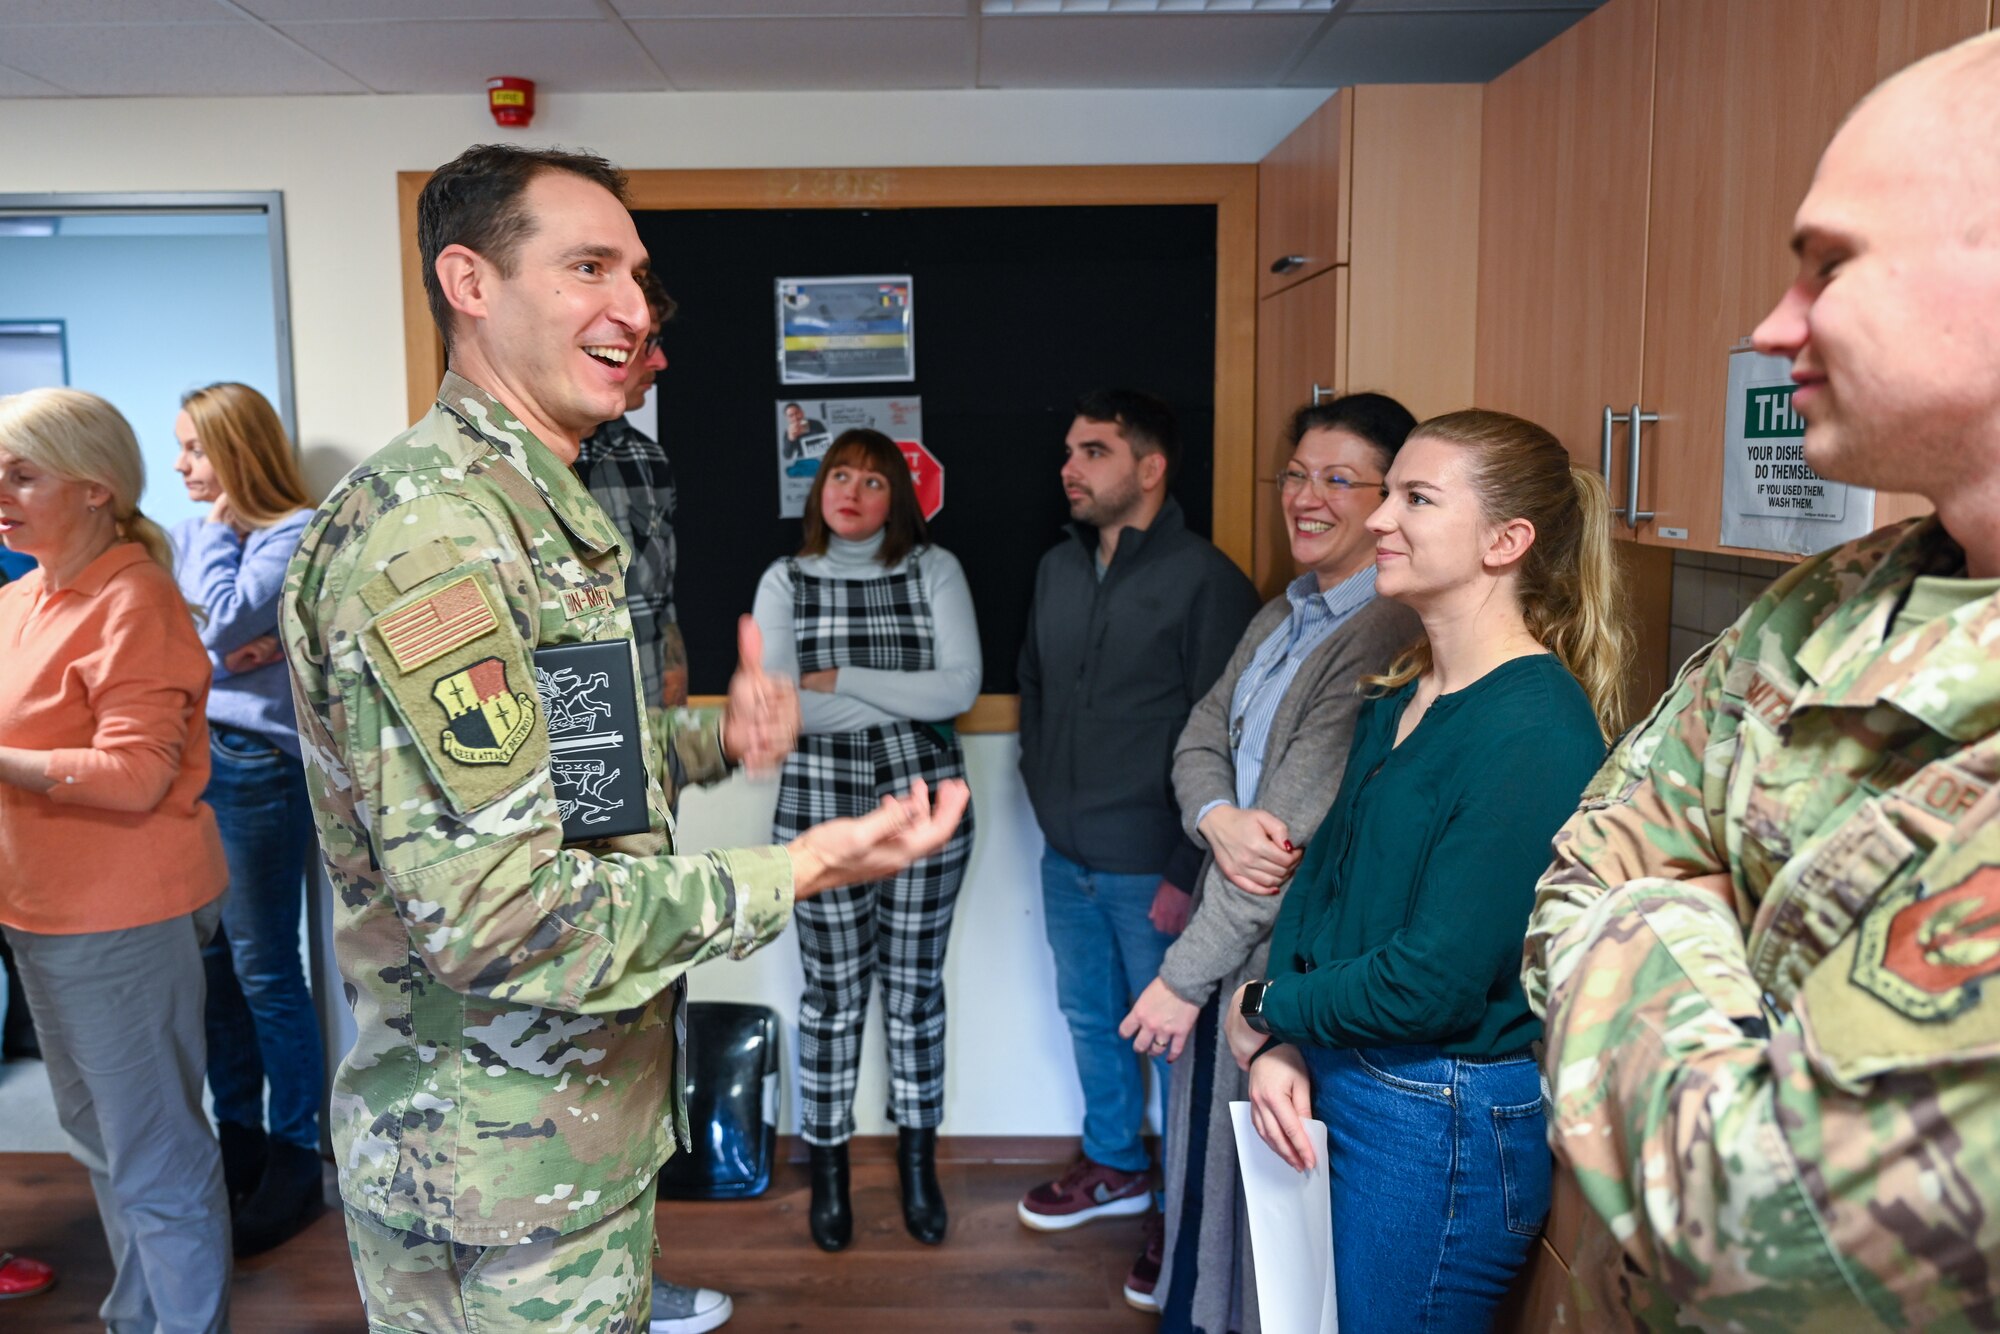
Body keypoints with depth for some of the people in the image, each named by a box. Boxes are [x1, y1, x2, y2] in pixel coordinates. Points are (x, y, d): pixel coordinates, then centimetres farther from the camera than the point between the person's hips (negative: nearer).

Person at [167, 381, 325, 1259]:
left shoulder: (293, 534, -7)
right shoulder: (192, 534, 14)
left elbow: (224, 626, -16)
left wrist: (214, 528, -5)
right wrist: (212, 650, -8)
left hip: (256, 763, -7)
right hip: (189, 756, 7)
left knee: (263, 968, -2)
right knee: (207, 960, 11)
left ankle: (295, 1156, 10)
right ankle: (237, 1135, 25)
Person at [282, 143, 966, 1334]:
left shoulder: (542, 511, 9)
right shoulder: (427, 526, -25)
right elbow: (488, 909, -30)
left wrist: (715, 737, 2)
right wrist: (796, 872, -25)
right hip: (503, 1173, -9)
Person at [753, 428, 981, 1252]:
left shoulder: (935, 571, 1)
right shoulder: (785, 582, 2)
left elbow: (961, 690, -11)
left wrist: (841, 679, -13)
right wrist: (902, 701, -13)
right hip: (821, 806, 0)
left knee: (915, 985, 11)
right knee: (832, 991, 9)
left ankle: (917, 1163, 29)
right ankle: (828, 1169, 26)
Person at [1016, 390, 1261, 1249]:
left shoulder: (1205, 581, -14)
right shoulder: (1058, 567, 8)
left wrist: (1188, 872, -17)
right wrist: (1045, 790, 11)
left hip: (1151, 867, -7)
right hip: (1068, 857, 7)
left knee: (1174, 1038, 7)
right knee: (1090, 1018, 21)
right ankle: (1115, 1165, 43)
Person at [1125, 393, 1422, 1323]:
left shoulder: (1390, 637, -20)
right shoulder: (1279, 618, 11)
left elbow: (1304, 828, -23)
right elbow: (1201, 737, 7)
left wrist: (1185, 974, -17)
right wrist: (1217, 817, -18)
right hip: (1226, 925, 8)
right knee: (1209, 1133, 22)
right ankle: (1188, 1294, 44)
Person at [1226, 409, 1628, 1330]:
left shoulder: (1534, 729, -21)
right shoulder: (1396, 699, 5)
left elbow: (1434, 982, -23)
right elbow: (1320, 876, 7)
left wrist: (1264, 1008, -8)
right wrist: (1276, 1047, -7)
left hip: (1448, 1123, -7)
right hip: (1338, 1082, 8)